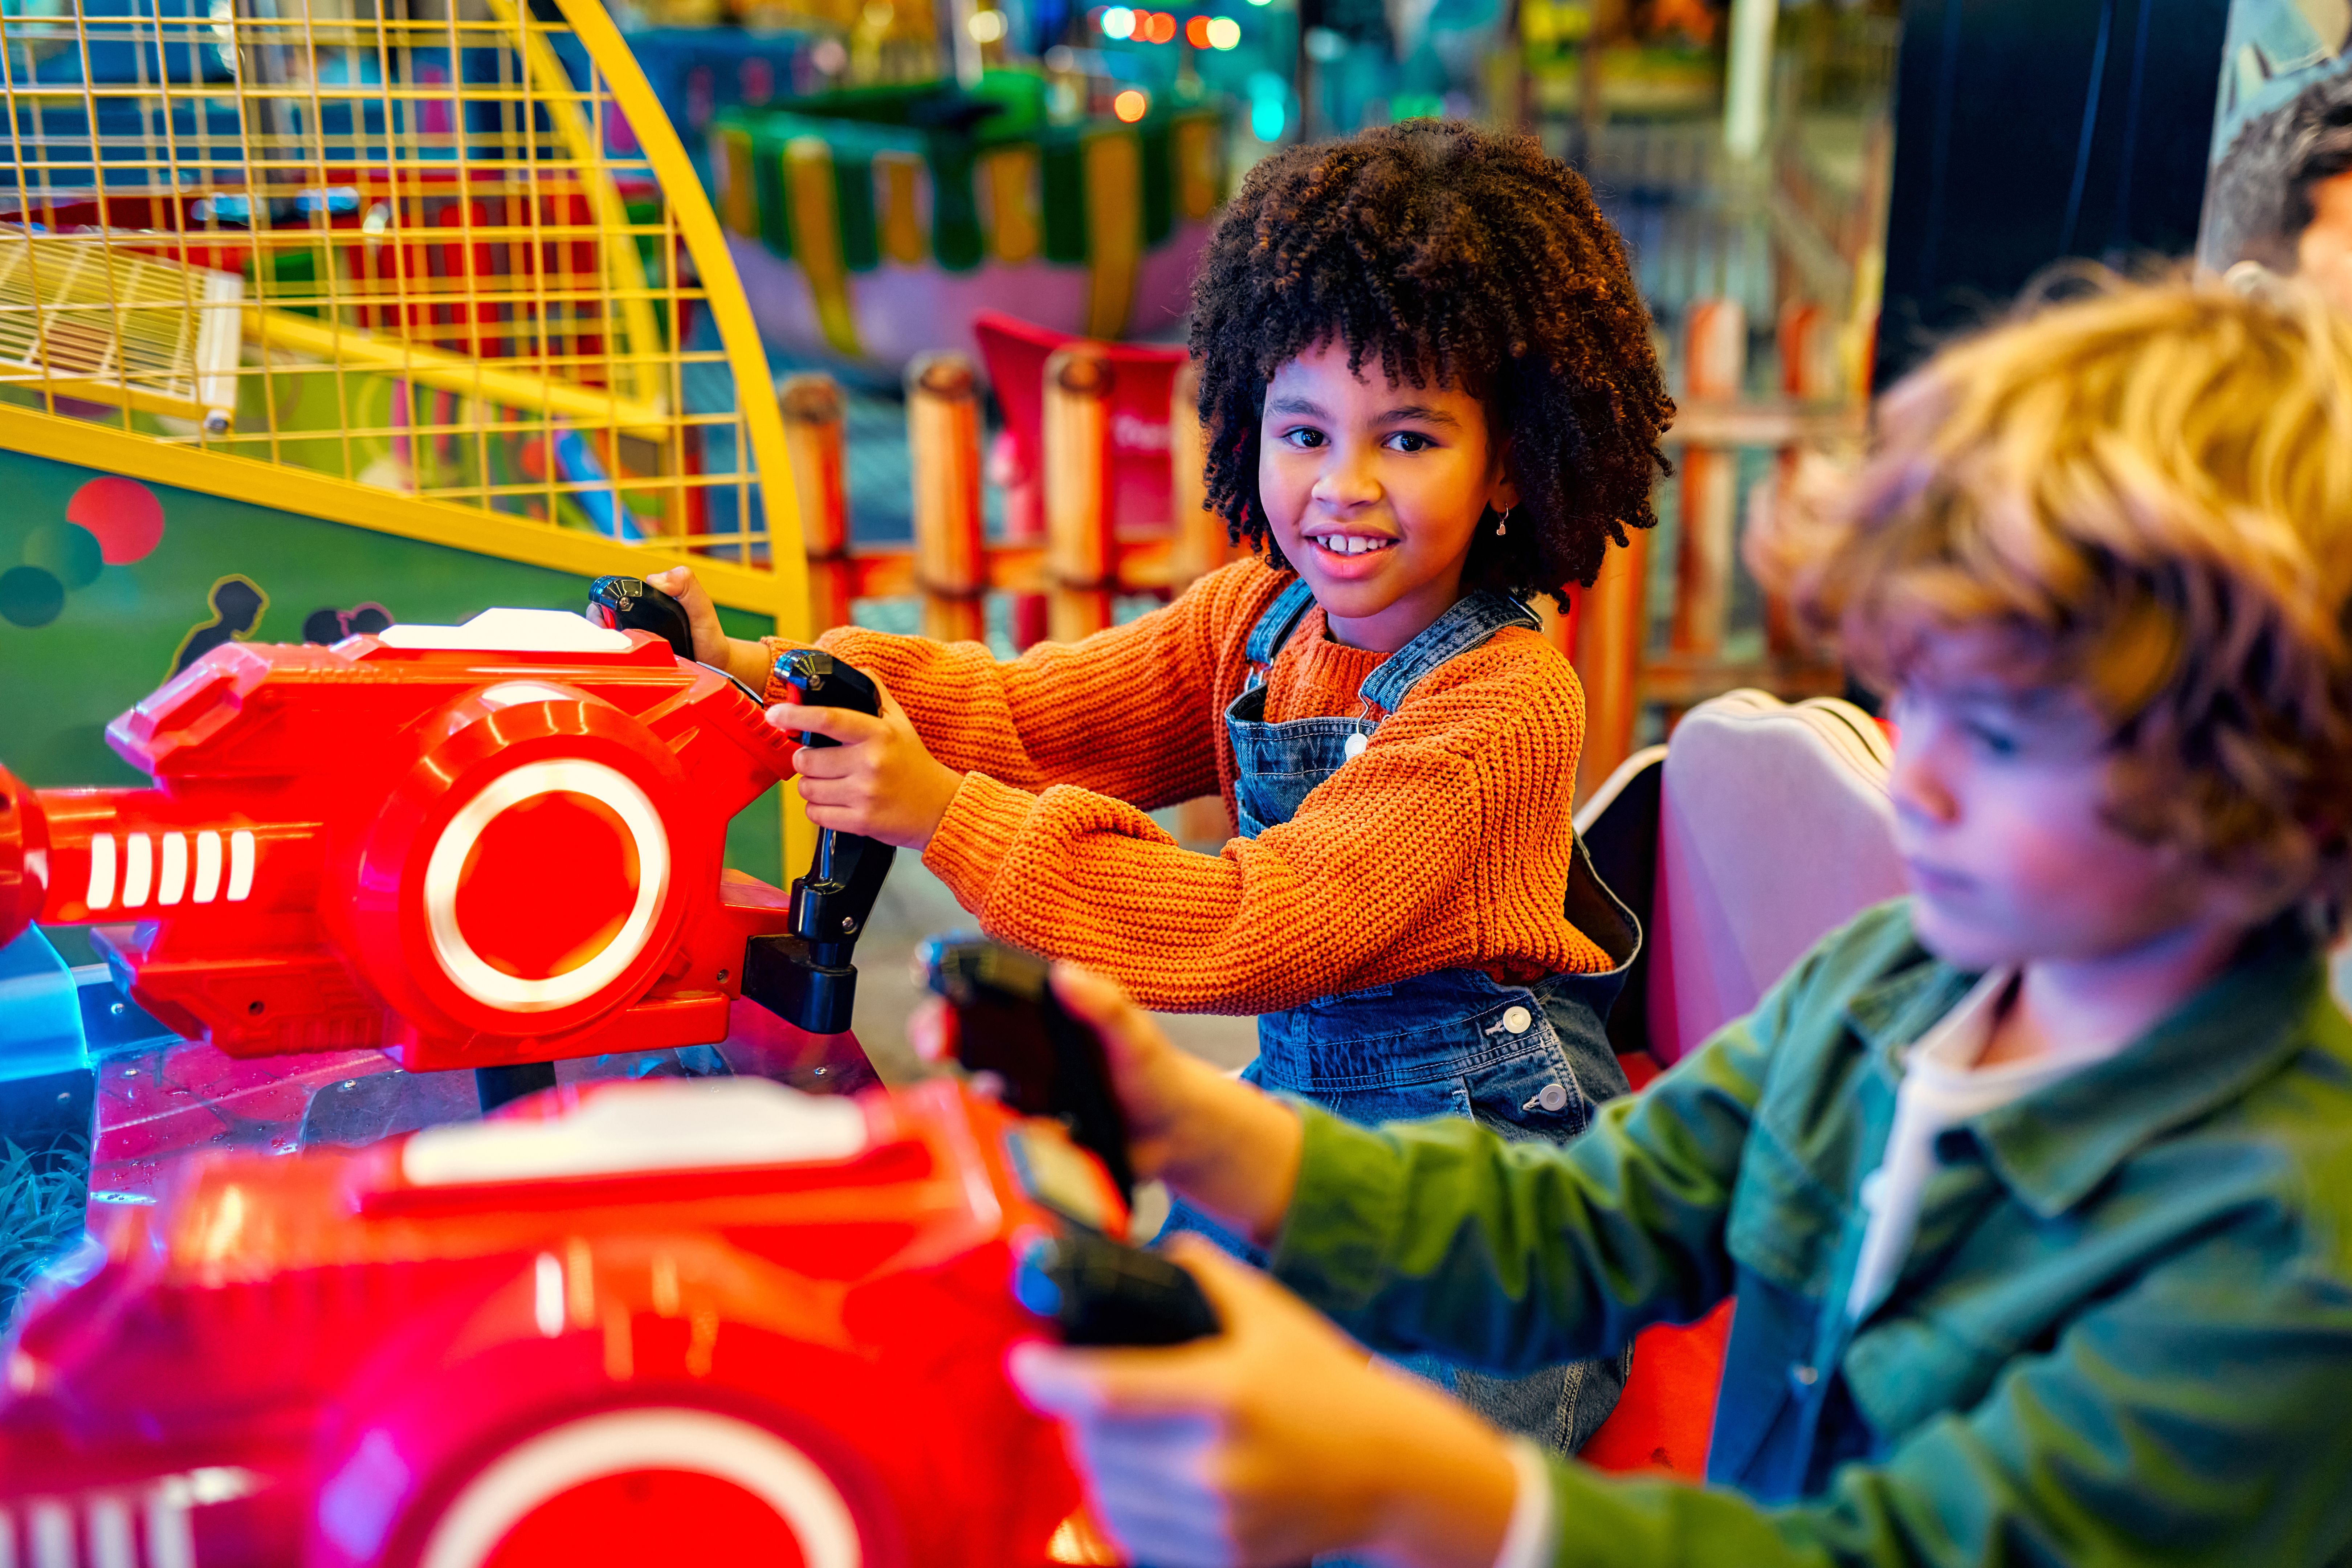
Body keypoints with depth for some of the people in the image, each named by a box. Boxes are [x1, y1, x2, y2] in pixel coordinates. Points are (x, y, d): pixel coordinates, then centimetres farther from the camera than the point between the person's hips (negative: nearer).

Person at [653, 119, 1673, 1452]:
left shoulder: (1506, 703, -21)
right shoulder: (1258, 617, 5)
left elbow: (1261, 928, -28)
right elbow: (1024, 710, 0)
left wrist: (945, 816, -34)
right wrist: (763, 675, -14)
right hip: (1304, 1099, 7)